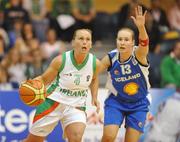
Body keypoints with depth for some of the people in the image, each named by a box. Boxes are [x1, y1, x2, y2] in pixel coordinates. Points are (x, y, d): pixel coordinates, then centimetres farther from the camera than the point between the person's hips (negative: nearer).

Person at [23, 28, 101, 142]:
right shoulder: (61, 60, -17)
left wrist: (94, 98, 4)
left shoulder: (95, 63, -9)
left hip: (76, 107, 1)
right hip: (54, 103, -1)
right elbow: (44, 79, -5)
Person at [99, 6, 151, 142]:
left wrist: (141, 27, -62)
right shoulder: (110, 58, -15)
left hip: (139, 104, 0)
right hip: (116, 101, 0)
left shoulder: (138, 55, -21)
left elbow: (144, 43, -42)